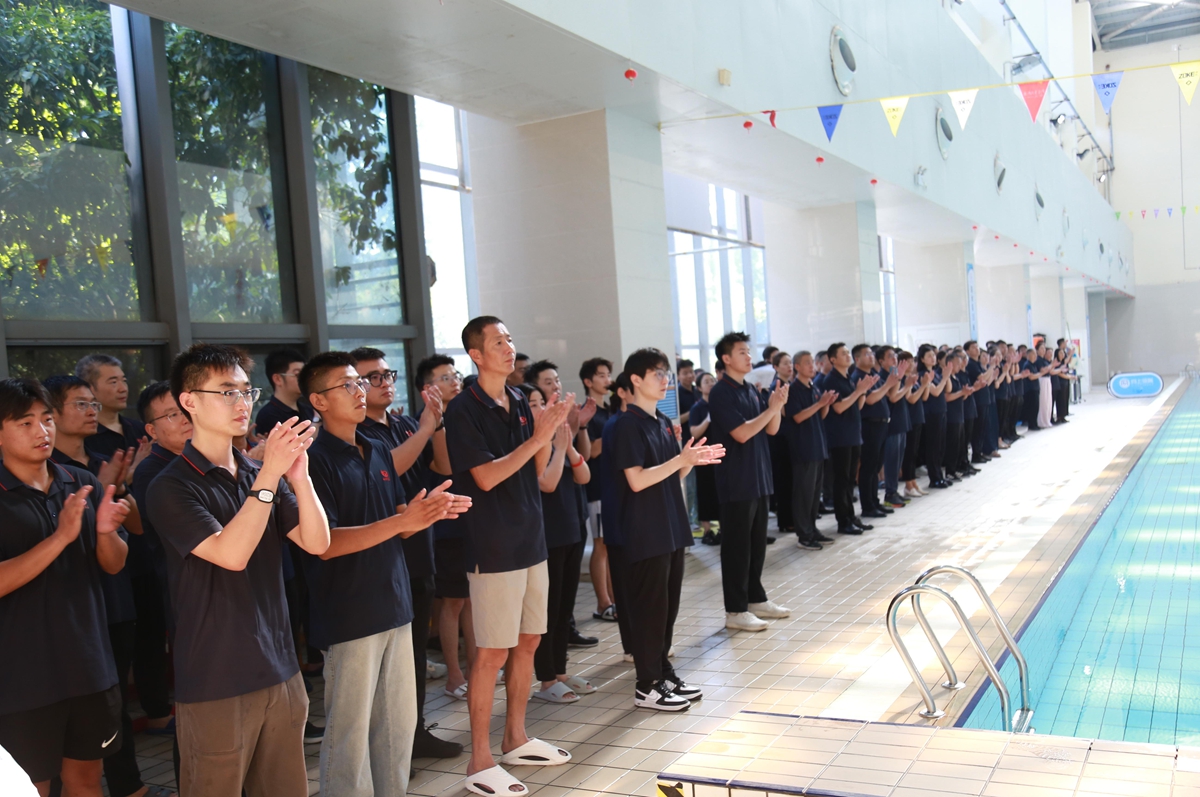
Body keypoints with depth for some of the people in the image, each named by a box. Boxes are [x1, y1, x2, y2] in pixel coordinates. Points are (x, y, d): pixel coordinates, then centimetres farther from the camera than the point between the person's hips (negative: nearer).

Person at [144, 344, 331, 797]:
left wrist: (299, 476, -17)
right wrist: (270, 475, -25)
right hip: (215, 682, -5)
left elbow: (316, 542, -2)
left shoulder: (258, 474, 7)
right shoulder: (172, 488, -10)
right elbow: (231, 554, -22)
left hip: (280, 670, 5)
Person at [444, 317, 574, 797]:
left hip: (530, 541, 7)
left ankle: (516, 739, 30)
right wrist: (536, 438, -21)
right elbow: (486, 476, -19)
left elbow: (536, 470, 11)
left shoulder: (519, 403, 9)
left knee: (527, 643, 15)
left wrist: (549, 431, -6)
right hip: (493, 549, -7)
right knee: (492, 653, -2)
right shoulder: (465, 409, -12)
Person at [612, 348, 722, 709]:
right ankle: (646, 686, 9)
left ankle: (664, 673, 25)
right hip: (645, 533, -8)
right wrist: (682, 459, -22)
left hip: (671, 528, 8)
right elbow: (637, 480, -19)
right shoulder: (628, 424, -13)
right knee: (649, 607, -1)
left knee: (669, 605, 14)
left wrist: (692, 459, -3)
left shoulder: (663, 422, 12)